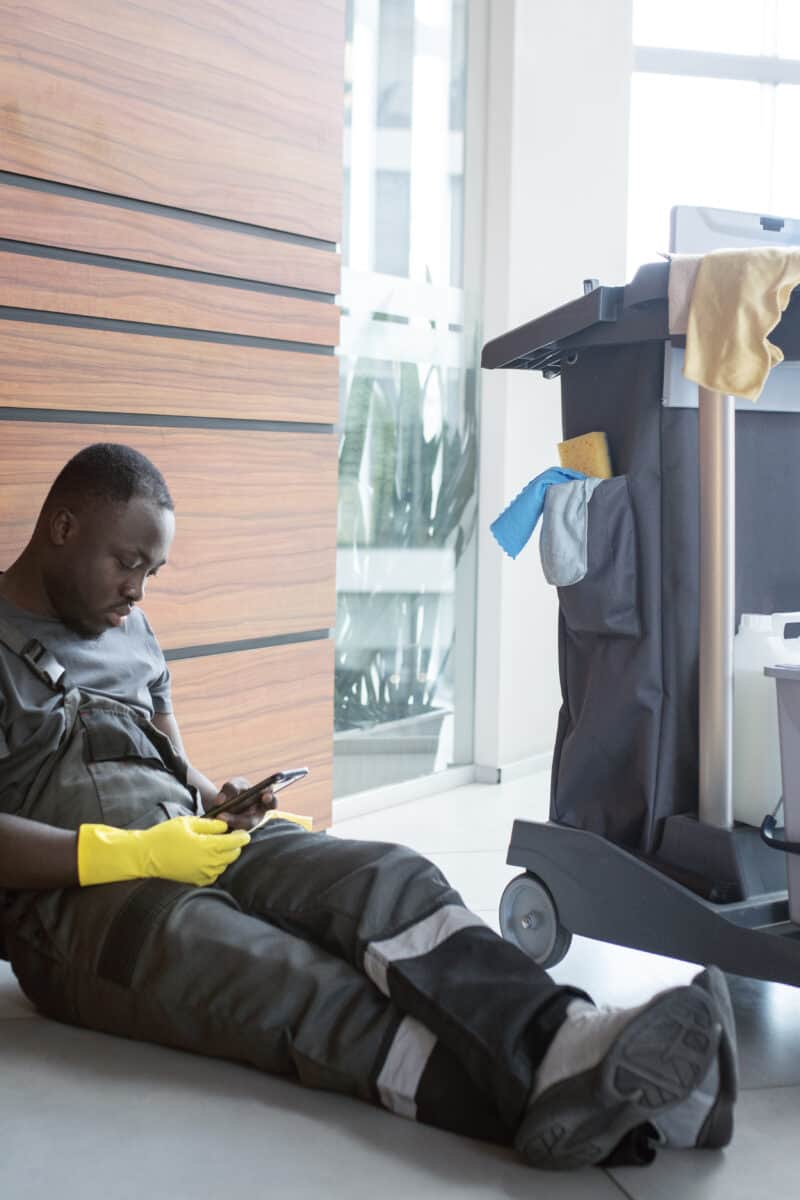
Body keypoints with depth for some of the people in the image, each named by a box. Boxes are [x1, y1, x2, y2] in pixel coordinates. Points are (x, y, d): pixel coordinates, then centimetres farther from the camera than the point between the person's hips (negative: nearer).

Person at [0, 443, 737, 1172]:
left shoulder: (131, 632, 24)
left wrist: (221, 804, 3)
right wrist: (132, 853, -18)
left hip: (192, 847, 6)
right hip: (71, 892, -6)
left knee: (391, 881, -26)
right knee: (292, 988, -34)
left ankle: (569, 1043, -50)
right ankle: (539, 1093, -54)